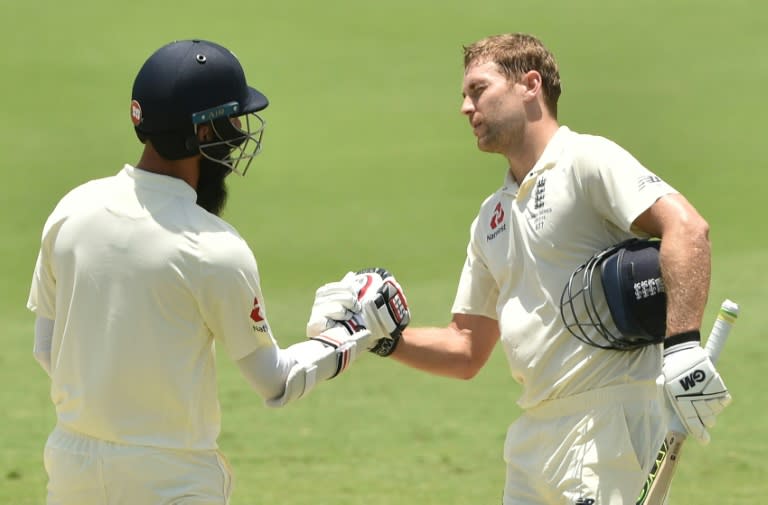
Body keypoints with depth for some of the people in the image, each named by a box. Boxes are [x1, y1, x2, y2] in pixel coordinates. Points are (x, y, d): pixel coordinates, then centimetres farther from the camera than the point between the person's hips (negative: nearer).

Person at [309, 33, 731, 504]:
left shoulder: (585, 160, -5)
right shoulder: (492, 216, 20)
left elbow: (686, 227, -19)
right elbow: (467, 351, 23)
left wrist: (682, 346, -27)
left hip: (609, 417, -8)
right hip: (536, 429, 8)